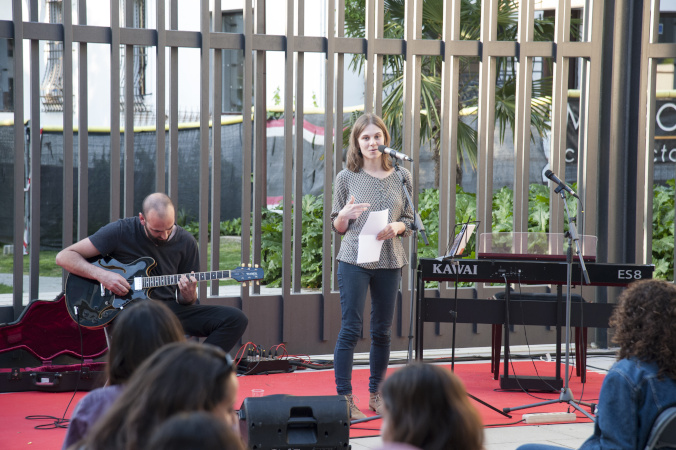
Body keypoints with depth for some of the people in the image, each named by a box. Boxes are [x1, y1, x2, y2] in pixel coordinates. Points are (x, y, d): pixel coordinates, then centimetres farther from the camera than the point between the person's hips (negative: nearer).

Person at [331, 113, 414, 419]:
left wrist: (396, 227, -10)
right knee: (350, 329, -7)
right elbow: (337, 227, 6)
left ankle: (376, 394, 21)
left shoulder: (402, 177, 7)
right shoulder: (346, 178, 2)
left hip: (390, 262, 2)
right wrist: (346, 215, -16)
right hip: (354, 261, -2)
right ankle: (344, 398, -3)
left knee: (382, 331, 8)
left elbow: (410, 221, 11)